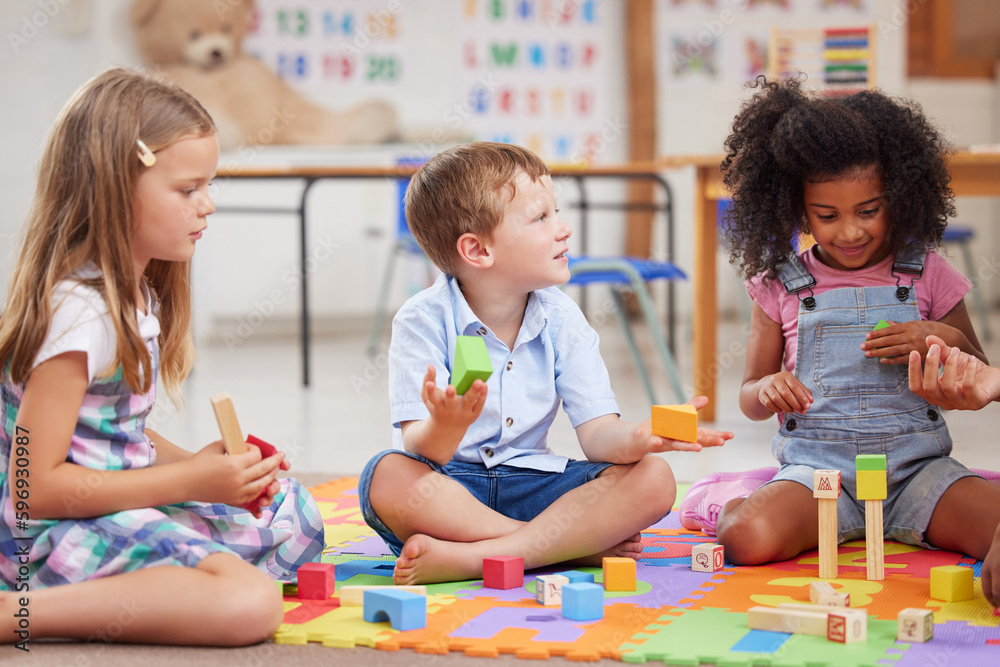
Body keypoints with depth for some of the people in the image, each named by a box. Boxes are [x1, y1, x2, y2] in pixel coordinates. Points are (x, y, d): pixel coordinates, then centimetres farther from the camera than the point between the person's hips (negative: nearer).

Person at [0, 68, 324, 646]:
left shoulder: (136, 294, 10)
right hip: (52, 535, -10)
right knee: (250, 603, -28)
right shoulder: (78, 312, -20)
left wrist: (197, 462, 1)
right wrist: (191, 481, -20)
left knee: (295, 515, 17)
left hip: (119, 508, 10)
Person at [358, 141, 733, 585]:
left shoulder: (561, 319, 1)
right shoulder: (424, 321, -11)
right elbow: (420, 450, -19)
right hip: (448, 486, -3)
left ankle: (468, 559, -31)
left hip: (530, 488, 4)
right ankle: (579, 544, -26)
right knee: (388, 477, -36)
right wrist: (445, 427, -44)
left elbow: (596, 433, -6)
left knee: (653, 480, -18)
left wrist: (636, 439, -30)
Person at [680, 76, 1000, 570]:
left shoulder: (927, 275, 6)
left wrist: (945, 340, -8)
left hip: (916, 464, 2)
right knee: (747, 539, -32)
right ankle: (730, 503, 7)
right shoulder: (781, 284, 5)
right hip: (816, 468, -1)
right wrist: (767, 390, -13)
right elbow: (749, 398, 12)